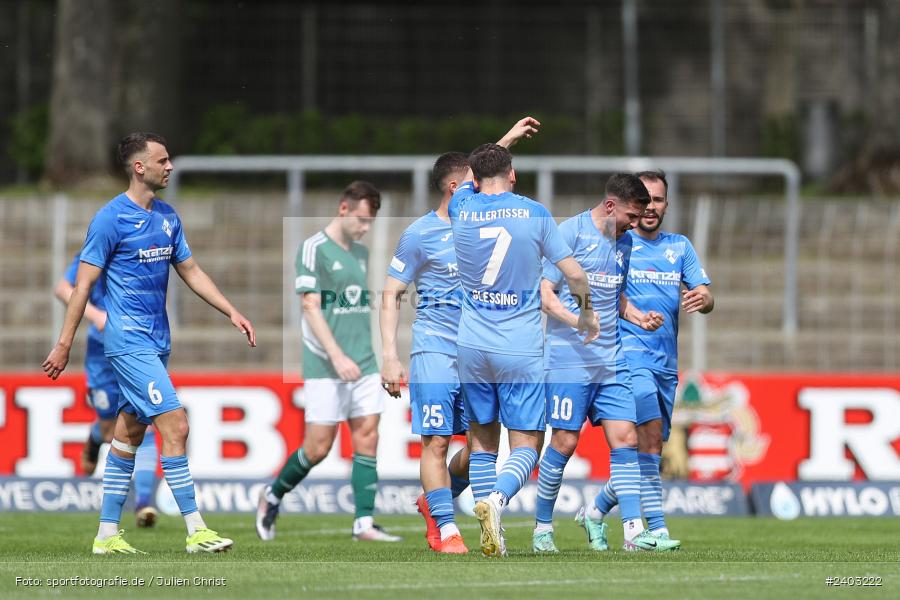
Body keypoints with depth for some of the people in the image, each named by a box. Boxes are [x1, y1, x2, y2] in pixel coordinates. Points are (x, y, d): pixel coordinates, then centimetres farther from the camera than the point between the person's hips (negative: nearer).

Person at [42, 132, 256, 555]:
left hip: (156, 341, 8)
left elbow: (191, 271, 20)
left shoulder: (168, 218, 11)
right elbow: (83, 283, -9)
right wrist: (64, 345, -9)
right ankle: (195, 530, -14)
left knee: (129, 435, 10)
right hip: (129, 341, -8)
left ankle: (107, 534, 16)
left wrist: (232, 313, 12)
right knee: (175, 426, -14)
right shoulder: (111, 219, -11)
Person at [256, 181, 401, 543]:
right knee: (318, 447, -5)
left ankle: (364, 524, -2)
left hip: (364, 365, 6)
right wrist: (337, 356, -22)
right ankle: (272, 497, 18)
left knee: (367, 439, -2)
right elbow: (311, 307, -14)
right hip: (324, 367, -6)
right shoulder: (314, 250, -7)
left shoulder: (361, 254, 15)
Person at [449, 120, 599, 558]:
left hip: (472, 346, 3)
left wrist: (509, 137, 41)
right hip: (521, 349, -3)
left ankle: (490, 537, 7)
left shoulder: (462, 207, 3)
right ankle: (496, 499, -29)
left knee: (482, 439, 13)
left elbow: (470, 172, 28)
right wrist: (587, 315, 18)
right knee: (525, 445, 0)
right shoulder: (534, 213, -4)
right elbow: (575, 275, -1)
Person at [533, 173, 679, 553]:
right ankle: (542, 527, 10)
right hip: (569, 360, -6)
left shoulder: (623, 242, 14)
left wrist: (638, 317, 8)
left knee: (625, 438, -3)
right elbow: (545, 293, -9)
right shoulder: (572, 232, -7)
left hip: (611, 361, 6)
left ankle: (633, 529, -5)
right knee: (565, 442, -5)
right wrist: (577, 322, -24)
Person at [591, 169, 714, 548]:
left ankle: (596, 511, 28)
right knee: (650, 434, -22)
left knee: (649, 451, 8)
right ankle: (657, 527, -23)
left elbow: (706, 297, 7)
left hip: (666, 361, 6)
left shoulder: (680, 247, 15)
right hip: (629, 353, -6)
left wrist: (703, 298, -17)